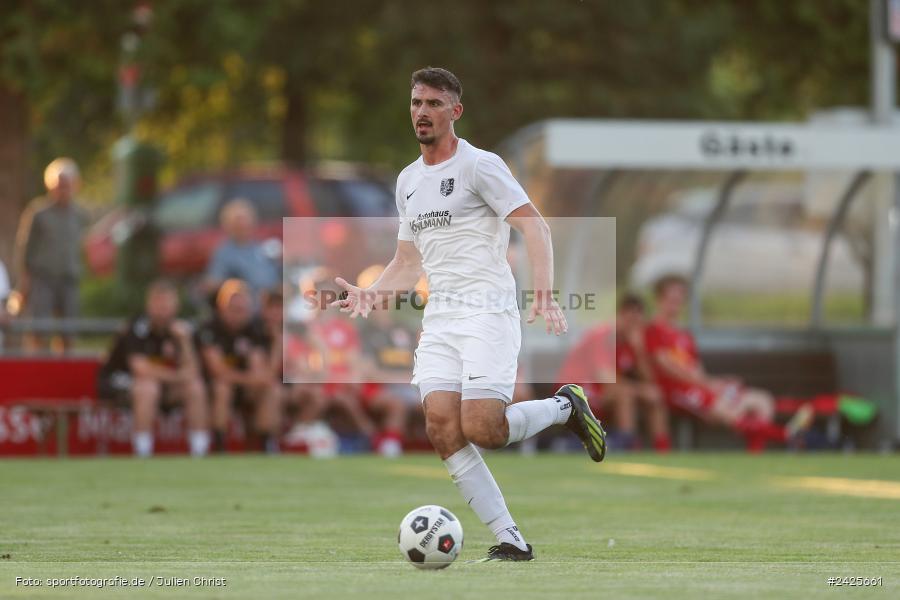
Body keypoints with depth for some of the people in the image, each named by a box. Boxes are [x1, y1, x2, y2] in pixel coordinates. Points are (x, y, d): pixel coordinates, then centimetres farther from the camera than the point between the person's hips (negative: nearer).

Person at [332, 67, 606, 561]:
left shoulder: (479, 165, -4)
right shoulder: (408, 181, 18)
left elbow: (534, 225, -12)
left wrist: (544, 292, -26)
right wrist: (369, 294, 7)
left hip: (487, 312, -7)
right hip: (438, 319, 7)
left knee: (481, 428, -19)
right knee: (441, 425, -12)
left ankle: (566, 407, 11)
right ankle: (510, 540, -6)